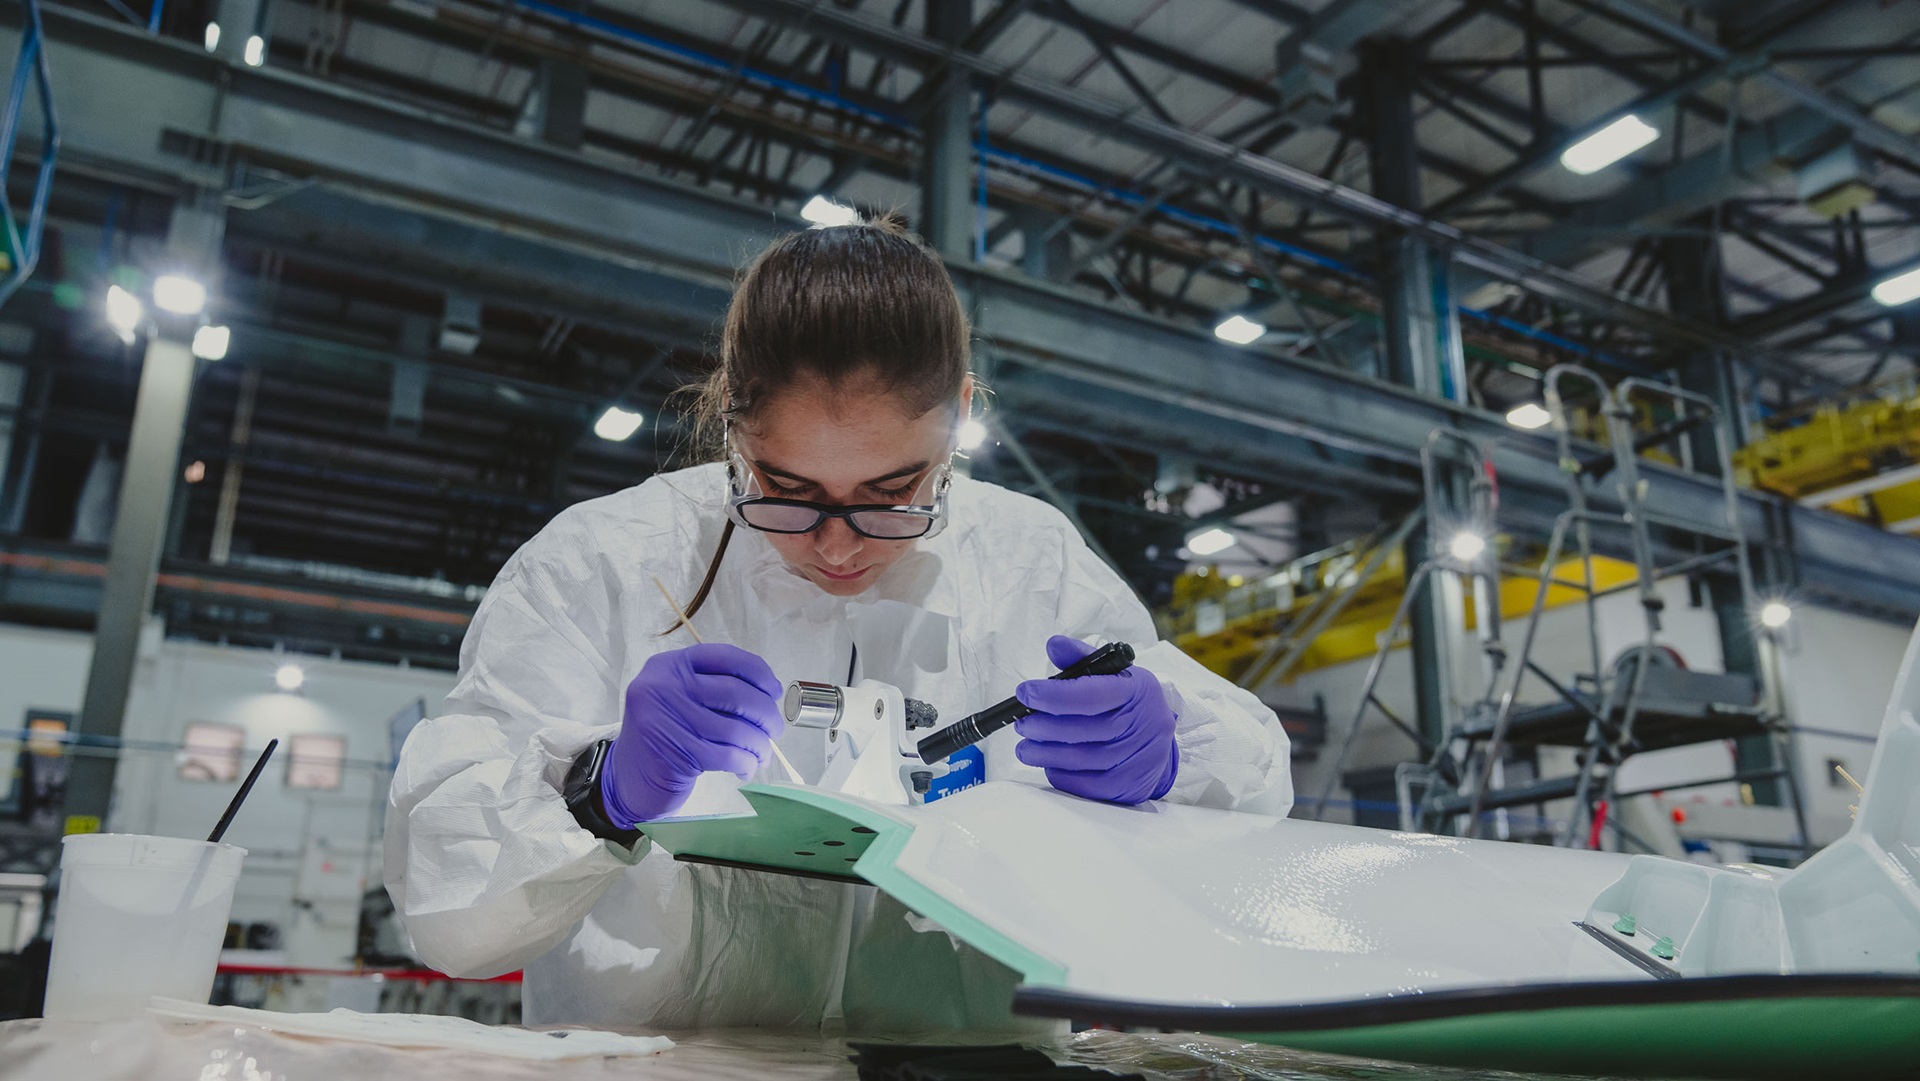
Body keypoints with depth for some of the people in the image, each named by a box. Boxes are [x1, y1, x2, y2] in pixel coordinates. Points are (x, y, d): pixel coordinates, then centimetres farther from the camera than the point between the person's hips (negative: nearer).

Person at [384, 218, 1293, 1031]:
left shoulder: (1035, 567, 2)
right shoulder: (598, 568, -4)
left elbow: (1252, 780, 5)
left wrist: (1160, 762, -14)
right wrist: (607, 793, -24)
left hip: (969, 1059, 2)